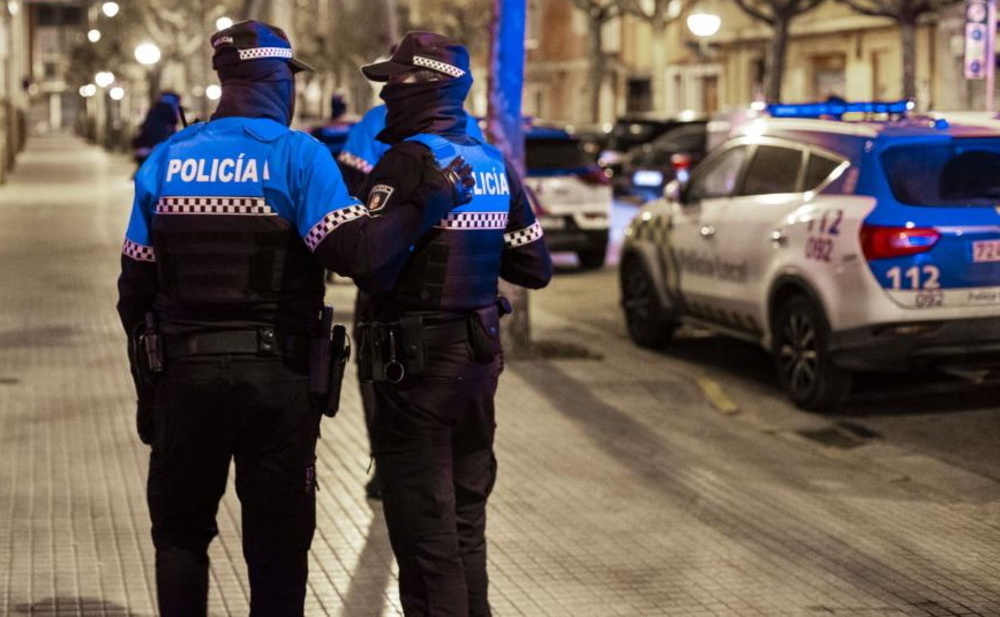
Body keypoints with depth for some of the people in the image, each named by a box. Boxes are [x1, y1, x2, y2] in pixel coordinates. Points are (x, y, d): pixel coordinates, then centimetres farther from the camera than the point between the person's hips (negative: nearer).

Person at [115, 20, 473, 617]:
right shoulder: (298, 156, -8)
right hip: (279, 378, -2)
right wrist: (431, 200, -10)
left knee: (180, 532, 17)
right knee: (277, 539, 9)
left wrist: (147, 387, 15)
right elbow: (361, 253, -22)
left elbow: (136, 287, 6)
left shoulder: (167, 159, 4)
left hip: (184, 373, 3)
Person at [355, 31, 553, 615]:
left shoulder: (408, 160, -15)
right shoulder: (495, 163, 7)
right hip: (480, 353, 7)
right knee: (467, 513, 18)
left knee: (423, 522, 0)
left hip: (416, 359, -7)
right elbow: (535, 268, 10)